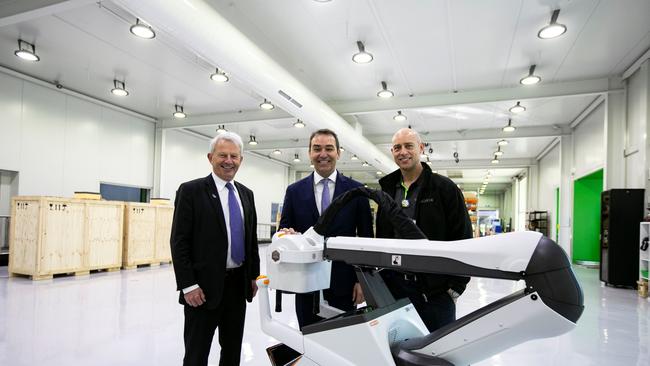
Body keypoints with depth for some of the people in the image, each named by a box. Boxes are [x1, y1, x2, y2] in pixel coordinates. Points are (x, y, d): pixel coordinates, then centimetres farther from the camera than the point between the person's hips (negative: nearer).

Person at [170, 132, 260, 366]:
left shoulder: (246, 194, 10)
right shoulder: (191, 190, -8)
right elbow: (179, 242, -11)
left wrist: (254, 276, 11)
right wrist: (188, 286, -15)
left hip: (239, 284, 5)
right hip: (205, 286, -5)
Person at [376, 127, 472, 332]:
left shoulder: (444, 188, -3)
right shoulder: (388, 190, 11)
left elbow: (463, 240, -5)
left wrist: (456, 287, -9)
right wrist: (381, 279, 10)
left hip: (435, 291, -4)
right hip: (393, 288, 5)